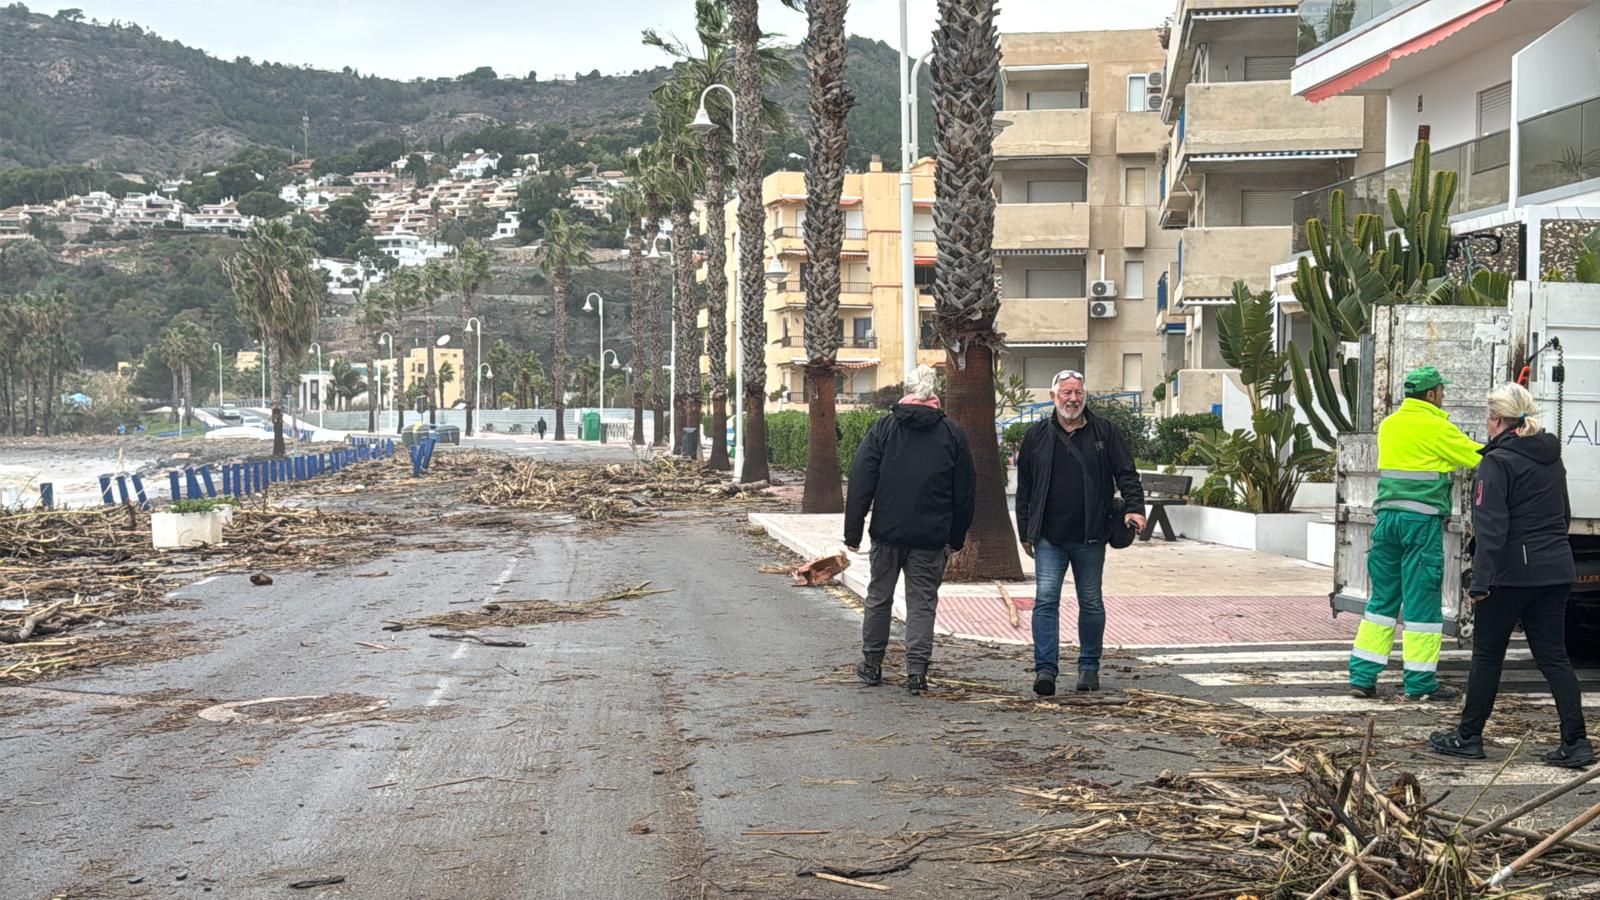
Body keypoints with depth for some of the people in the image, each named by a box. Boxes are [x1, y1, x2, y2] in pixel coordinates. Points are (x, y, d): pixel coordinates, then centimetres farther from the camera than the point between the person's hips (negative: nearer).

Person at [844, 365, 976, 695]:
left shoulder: (882, 429, -1)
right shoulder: (953, 434, 2)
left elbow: (860, 483, -4)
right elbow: (965, 492, 5)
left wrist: (853, 531, 1)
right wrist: (956, 538, 13)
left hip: (888, 532, 0)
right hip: (931, 536, 0)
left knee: (879, 597, 13)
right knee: (922, 601, 5)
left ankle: (871, 664, 21)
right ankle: (917, 670, -3)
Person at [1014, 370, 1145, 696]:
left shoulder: (1105, 433, 5)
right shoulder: (1037, 435, 7)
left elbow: (1127, 473, 4)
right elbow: (1024, 488, 11)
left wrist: (1134, 507, -14)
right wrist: (1025, 532, 10)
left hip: (1090, 537, 0)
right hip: (1049, 537, 0)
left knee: (1091, 603, 9)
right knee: (1045, 599, -10)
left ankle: (1089, 667, 22)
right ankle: (1045, 668, -10)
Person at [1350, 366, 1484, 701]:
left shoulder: (1389, 425, 13)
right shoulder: (1436, 428, -8)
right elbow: (1476, 458, -2)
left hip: (1387, 516, 6)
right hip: (1422, 519, -6)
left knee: (1383, 597, 11)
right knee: (1422, 600, 0)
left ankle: (1362, 676, 8)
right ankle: (1421, 682, 4)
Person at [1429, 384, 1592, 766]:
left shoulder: (1498, 462, -11)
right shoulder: (1552, 460, 14)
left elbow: (1491, 526, -18)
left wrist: (1480, 580, -19)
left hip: (1512, 574, -7)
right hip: (1556, 571, 7)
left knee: (1487, 655, 5)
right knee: (1553, 656, 8)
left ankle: (1469, 736, 13)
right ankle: (1576, 742, 1)